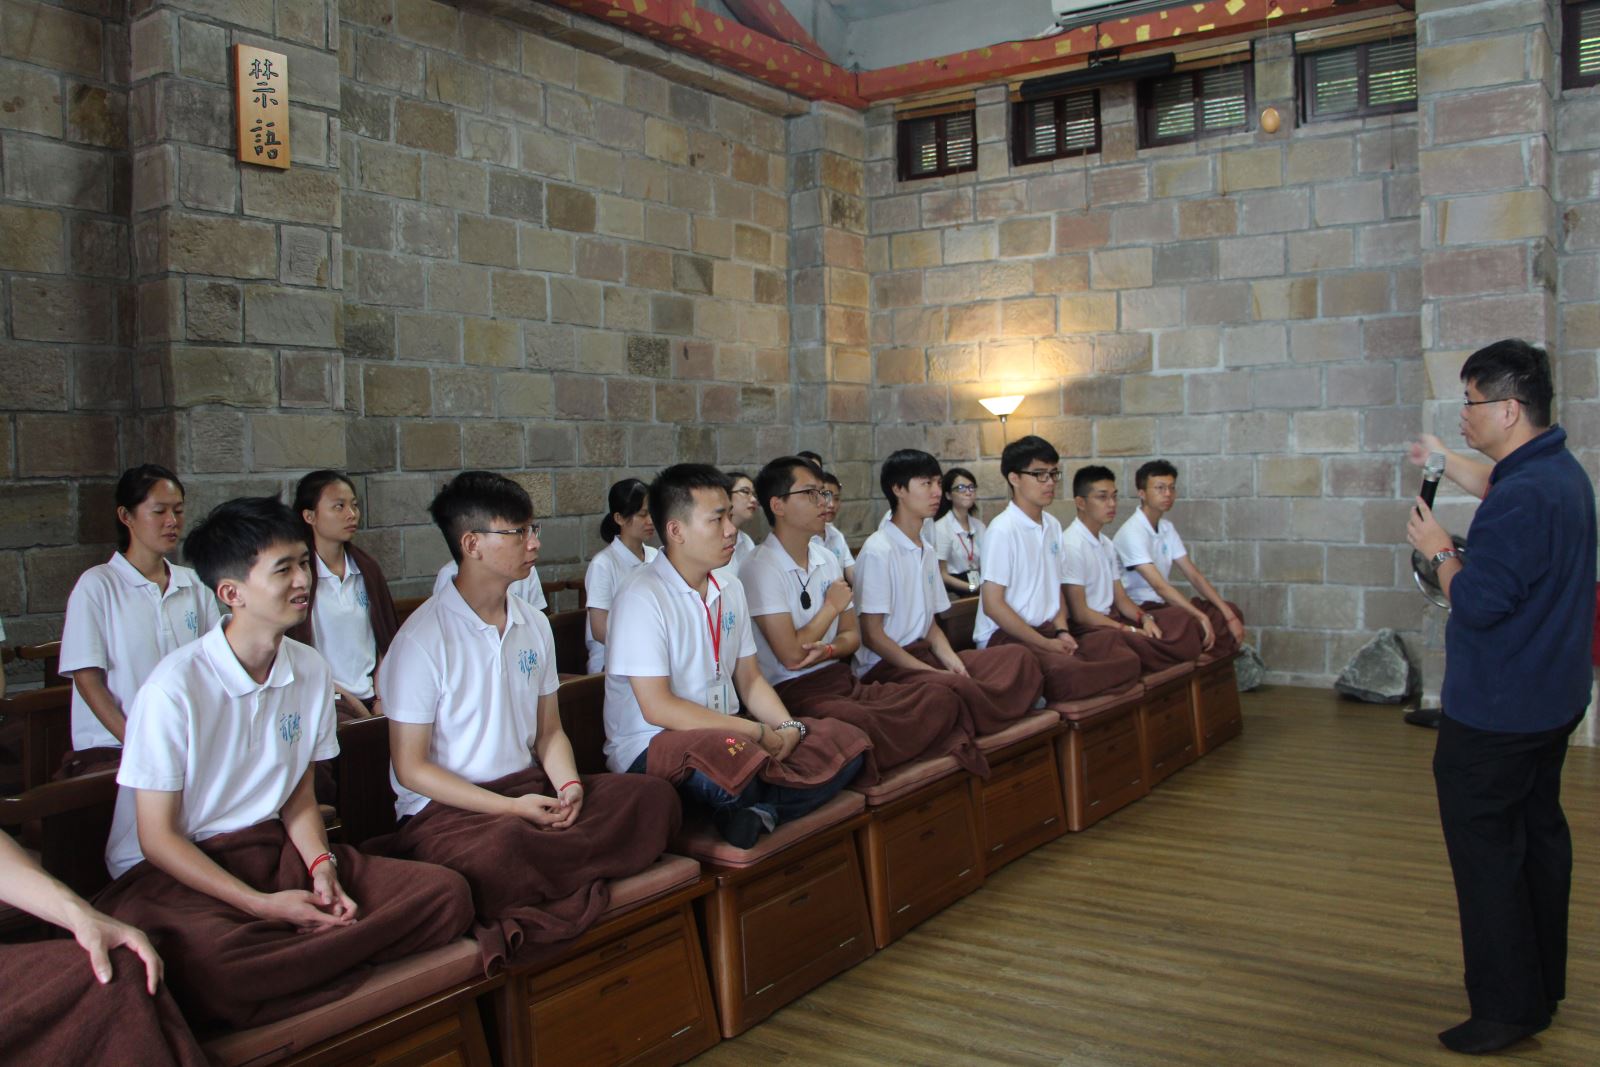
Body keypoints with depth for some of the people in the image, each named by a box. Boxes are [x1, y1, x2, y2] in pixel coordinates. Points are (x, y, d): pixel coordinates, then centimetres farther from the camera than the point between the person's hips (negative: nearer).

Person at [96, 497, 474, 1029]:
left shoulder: (311, 670, 3)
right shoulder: (175, 687, -15)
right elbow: (157, 836, -11)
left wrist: (322, 866, -9)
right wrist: (265, 906, -19)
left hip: (273, 848, 6)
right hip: (175, 868, -5)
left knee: (447, 895, -14)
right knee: (214, 963, -41)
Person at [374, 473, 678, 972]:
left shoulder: (534, 626, 11)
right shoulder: (423, 639, -10)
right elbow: (410, 767, -9)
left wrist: (569, 785, -7)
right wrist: (511, 807, -17)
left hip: (529, 788, 7)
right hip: (445, 806, -6)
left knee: (654, 796, -18)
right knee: (502, 847, -41)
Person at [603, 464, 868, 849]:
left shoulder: (730, 589, 12)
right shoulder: (642, 598, -14)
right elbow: (657, 708, -19)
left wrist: (788, 728, -7)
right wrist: (759, 733, -17)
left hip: (725, 731, 8)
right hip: (651, 745, -8)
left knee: (846, 743, -5)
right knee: (741, 762, -40)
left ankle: (759, 812, -21)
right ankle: (751, 815, -7)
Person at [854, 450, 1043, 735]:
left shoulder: (927, 551, 16)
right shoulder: (878, 551, -11)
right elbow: (871, 635, -13)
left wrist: (951, 660, -5)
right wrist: (935, 672, -17)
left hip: (922, 654, 9)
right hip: (885, 666, -9)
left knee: (1018, 656, -7)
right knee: (957, 687, -37)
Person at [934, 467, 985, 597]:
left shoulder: (979, 526, 11)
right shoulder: (941, 527, -7)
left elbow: (983, 567, 12)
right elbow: (942, 575, -8)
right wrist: (974, 587, -18)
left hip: (979, 588, 5)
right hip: (953, 592, -5)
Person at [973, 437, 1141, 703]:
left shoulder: (1053, 526, 14)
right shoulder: (1002, 530, -11)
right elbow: (992, 604, -14)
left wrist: (1062, 631, 0)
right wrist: (1046, 644, -12)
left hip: (1047, 631, 8)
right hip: (1004, 636, -8)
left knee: (1126, 659, -12)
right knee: (1069, 673, -35)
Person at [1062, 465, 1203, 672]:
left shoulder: (1107, 544, 15)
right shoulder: (1071, 545, -14)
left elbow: (1120, 599, 16)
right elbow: (1079, 613, -17)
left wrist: (1144, 618, -5)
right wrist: (1130, 630, -16)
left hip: (1111, 618, 10)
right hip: (1087, 627, -10)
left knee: (1181, 617, -1)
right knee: (1138, 642, -35)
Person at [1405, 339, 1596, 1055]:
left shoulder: (1522, 498, -26)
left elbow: (1477, 603, -26)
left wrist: (1438, 550, -11)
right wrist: (1452, 466, 25)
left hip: (1495, 713, -10)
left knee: (1485, 850, -1)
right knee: (1538, 832, 19)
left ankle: (1506, 1008, 8)